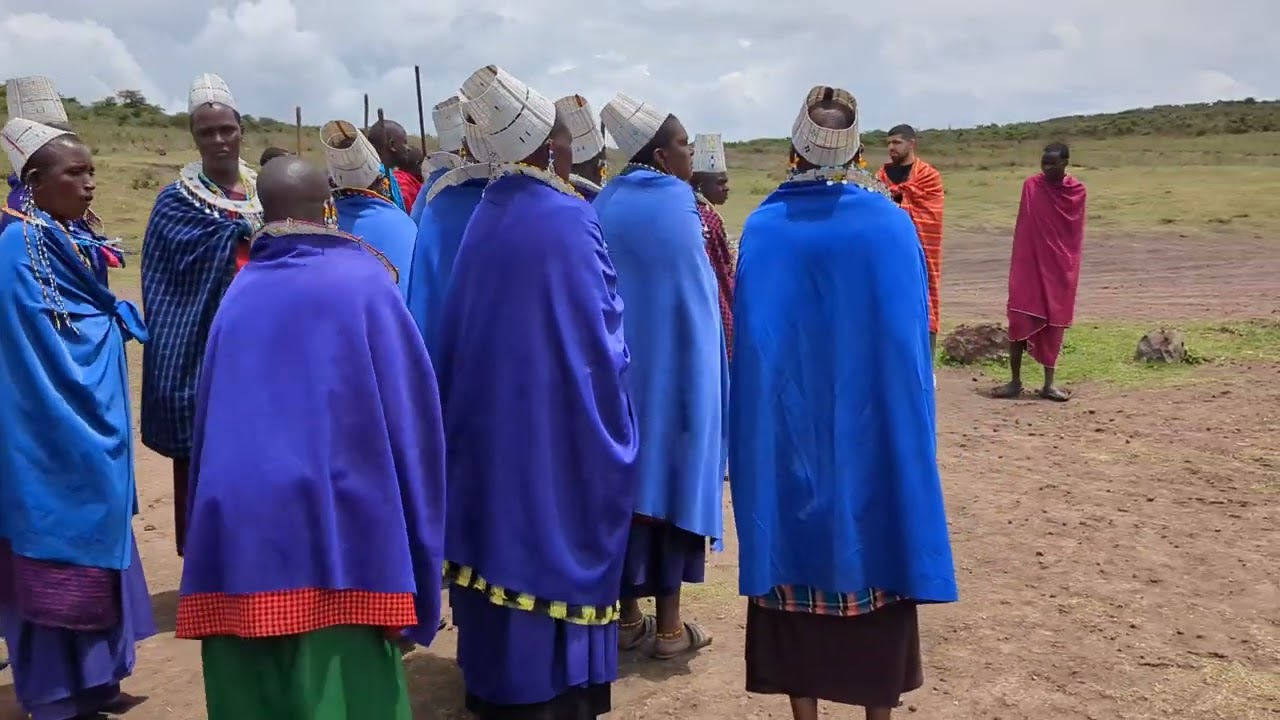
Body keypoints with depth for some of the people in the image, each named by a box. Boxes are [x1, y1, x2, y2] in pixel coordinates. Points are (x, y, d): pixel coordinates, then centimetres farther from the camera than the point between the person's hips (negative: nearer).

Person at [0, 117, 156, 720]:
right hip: (53, 438, -9)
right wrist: (114, 320, -10)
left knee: (90, 550, 15)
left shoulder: (70, 239, 11)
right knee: (60, 556, 0)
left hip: (88, 429, 9)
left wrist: (115, 317, 2)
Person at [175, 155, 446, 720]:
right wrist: (414, 556, 1)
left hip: (236, 532, 5)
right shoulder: (362, 281, 0)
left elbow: (208, 415, 14)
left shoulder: (239, 294, 12)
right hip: (338, 532, -5)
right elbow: (410, 412, -4)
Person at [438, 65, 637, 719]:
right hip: (558, 422, -6)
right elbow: (600, 331, -11)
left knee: (505, 537, 15)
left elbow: (464, 325, 7)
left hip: (489, 414, 6)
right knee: (553, 545, 4)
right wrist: (613, 419, 4)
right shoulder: (568, 218, -16)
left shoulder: (488, 213, 3)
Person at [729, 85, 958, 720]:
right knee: (874, 560, 13)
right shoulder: (890, 223, -7)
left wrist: (760, 427, 3)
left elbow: (751, 341, -7)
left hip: (786, 429, 0)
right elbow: (909, 337, -5)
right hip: (872, 429, 0)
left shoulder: (764, 228, -7)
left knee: (796, 560, 11)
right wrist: (912, 427, 6)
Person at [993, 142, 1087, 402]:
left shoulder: (1077, 191, 2)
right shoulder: (1031, 186, -2)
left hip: (1060, 267, 1)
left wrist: (1072, 267, 8)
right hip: (1029, 264, -1)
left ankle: (1049, 383, 10)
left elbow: (1076, 234, 8)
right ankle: (1015, 380, 4)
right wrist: (1018, 263, 1)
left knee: (1054, 323, 4)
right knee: (1020, 320, -5)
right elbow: (1023, 228, 1)